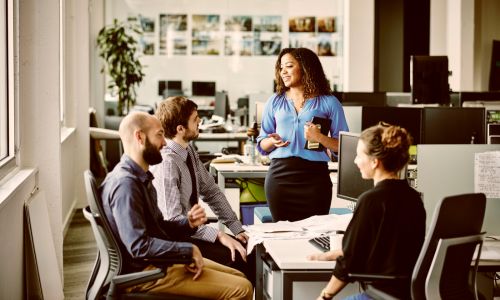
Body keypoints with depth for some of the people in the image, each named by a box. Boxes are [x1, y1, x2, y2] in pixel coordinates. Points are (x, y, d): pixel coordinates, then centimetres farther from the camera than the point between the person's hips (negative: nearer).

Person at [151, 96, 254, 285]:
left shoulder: (189, 152, 4)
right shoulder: (166, 163, -22)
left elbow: (211, 191, 10)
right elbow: (173, 219, -25)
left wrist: (237, 229, 2)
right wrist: (218, 236, -25)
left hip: (192, 232, 8)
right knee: (237, 258, -21)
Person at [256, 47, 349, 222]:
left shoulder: (328, 103, 4)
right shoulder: (275, 101, 13)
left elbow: (343, 146, 1)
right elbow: (262, 144, 16)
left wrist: (320, 138, -15)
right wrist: (273, 141, -6)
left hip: (314, 176, -2)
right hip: (279, 176, 2)